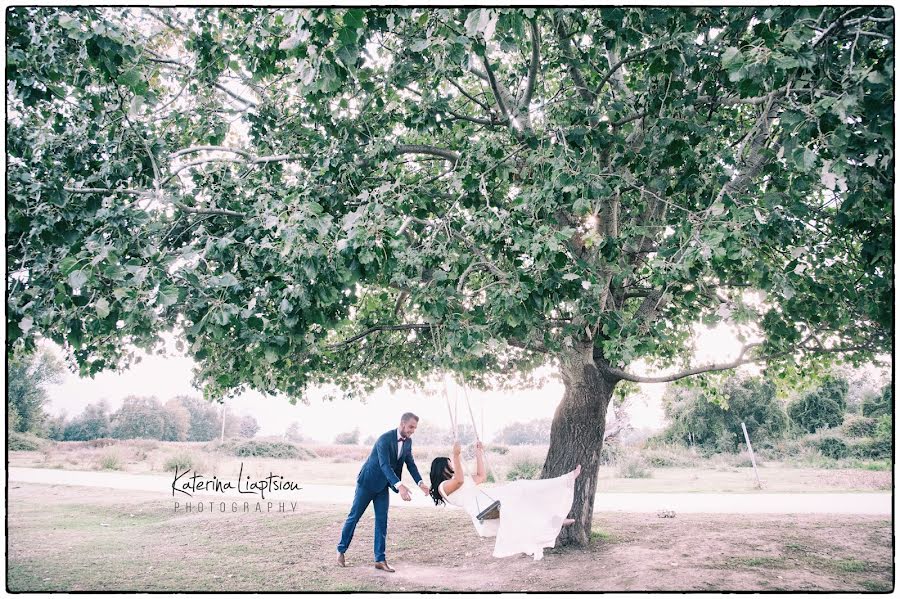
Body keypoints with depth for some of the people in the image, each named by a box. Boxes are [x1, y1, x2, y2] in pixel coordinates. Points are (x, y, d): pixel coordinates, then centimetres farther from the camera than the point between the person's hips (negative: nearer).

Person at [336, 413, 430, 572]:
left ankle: (380, 559, 7)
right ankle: (341, 550, 23)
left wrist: (420, 483, -16)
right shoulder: (385, 439, -28)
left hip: (383, 485, 6)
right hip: (368, 482, -6)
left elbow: (410, 463, -1)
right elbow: (385, 465, -37)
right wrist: (399, 486, -49)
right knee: (354, 517, 6)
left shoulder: (408, 441, -4)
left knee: (382, 521, 2)